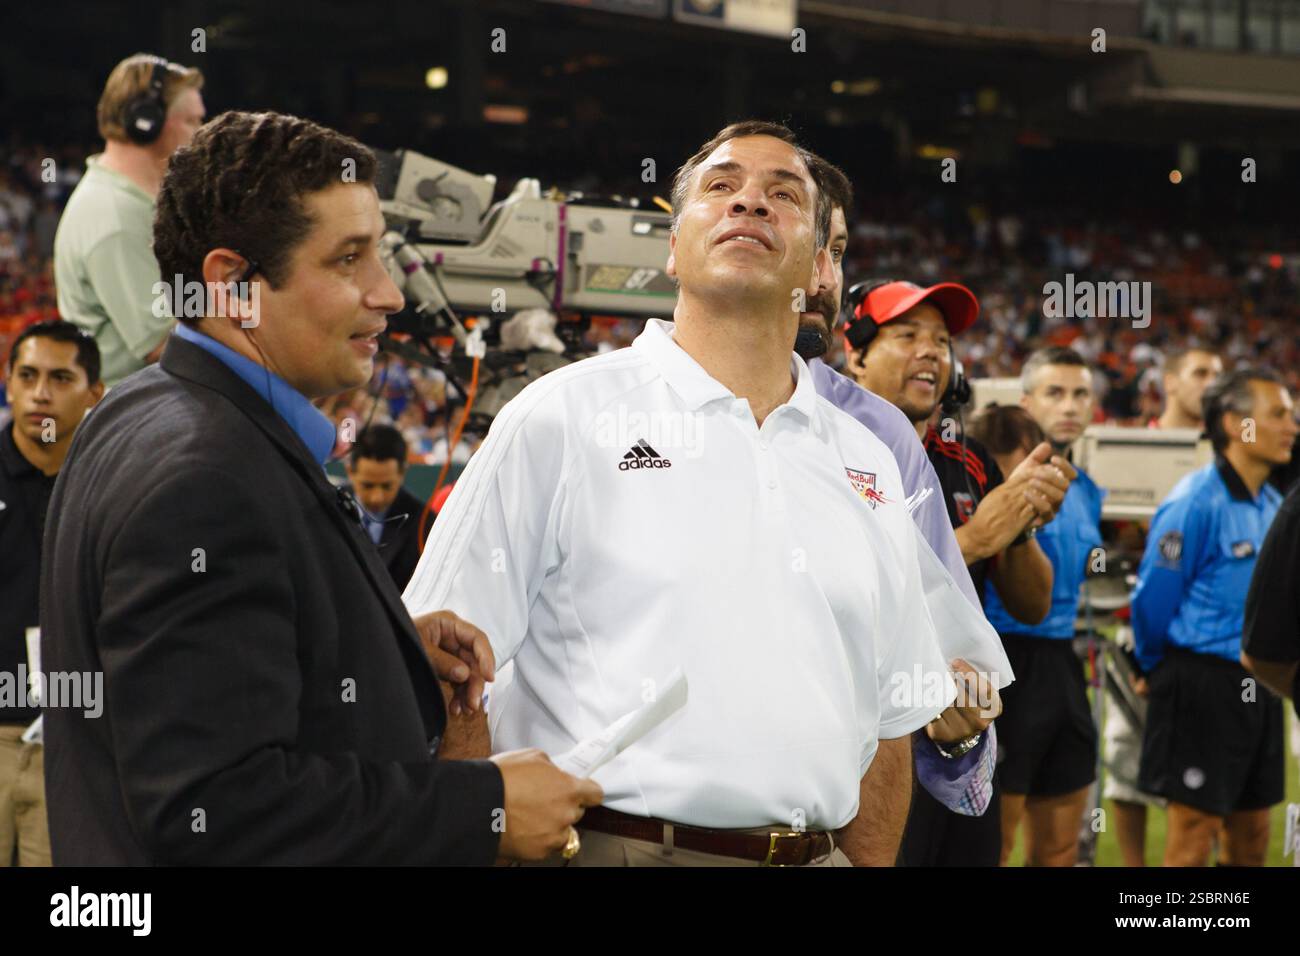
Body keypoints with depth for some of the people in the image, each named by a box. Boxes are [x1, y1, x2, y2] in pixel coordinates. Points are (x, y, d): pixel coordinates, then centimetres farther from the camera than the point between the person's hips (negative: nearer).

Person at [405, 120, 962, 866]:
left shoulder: (869, 462, 10)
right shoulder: (561, 418, -4)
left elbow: (890, 719, 14)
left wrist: (871, 861, 4)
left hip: (820, 852, 5)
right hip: (614, 844, -4)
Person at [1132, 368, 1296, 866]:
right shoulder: (1195, 503, -15)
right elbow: (1153, 597, -11)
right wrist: (1159, 670, 2)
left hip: (1258, 688, 8)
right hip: (1202, 686, -7)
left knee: (1252, 835, 14)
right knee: (1193, 835, -4)